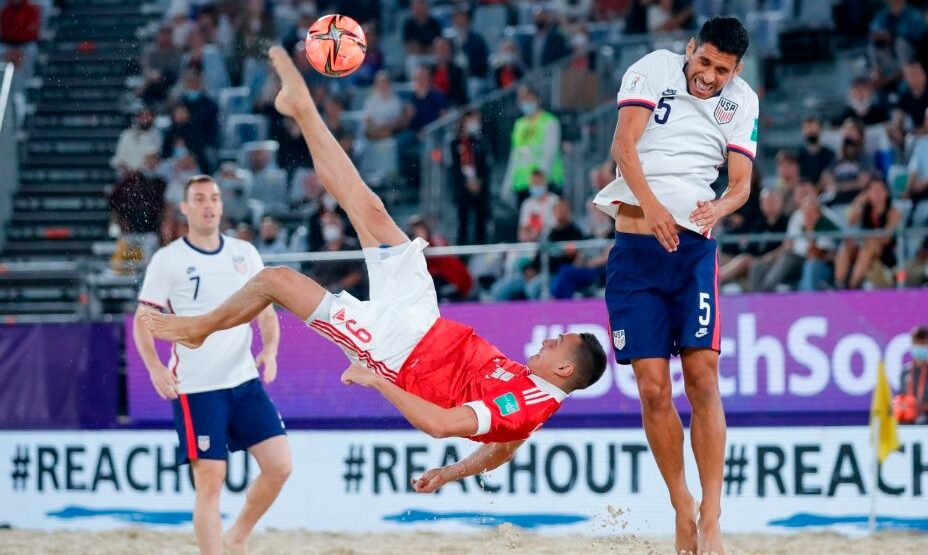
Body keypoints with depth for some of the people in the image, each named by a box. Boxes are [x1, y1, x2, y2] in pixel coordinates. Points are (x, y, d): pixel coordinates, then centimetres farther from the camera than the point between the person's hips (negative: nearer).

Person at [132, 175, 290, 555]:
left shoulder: (245, 253, 9)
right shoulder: (167, 260, -3)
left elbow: (266, 312, 14)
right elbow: (142, 320, -3)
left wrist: (270, 349, -6)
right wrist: (155, 368, -18)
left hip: (245, 381, 4)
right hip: (195, 389, -4)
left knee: (279, 465, -2)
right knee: (210, 481, -7)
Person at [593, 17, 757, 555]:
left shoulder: (742, 102, 8)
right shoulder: (654, 69, 0)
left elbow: (742, 183, 2)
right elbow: (623, 142, -11)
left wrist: (719, 207, -22)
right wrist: (650, 203, -27)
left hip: (695, 248, 1)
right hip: (636, 245, -1)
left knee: (702, 377, -11)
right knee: (653, 386, -4)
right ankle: (682, 509, 9)